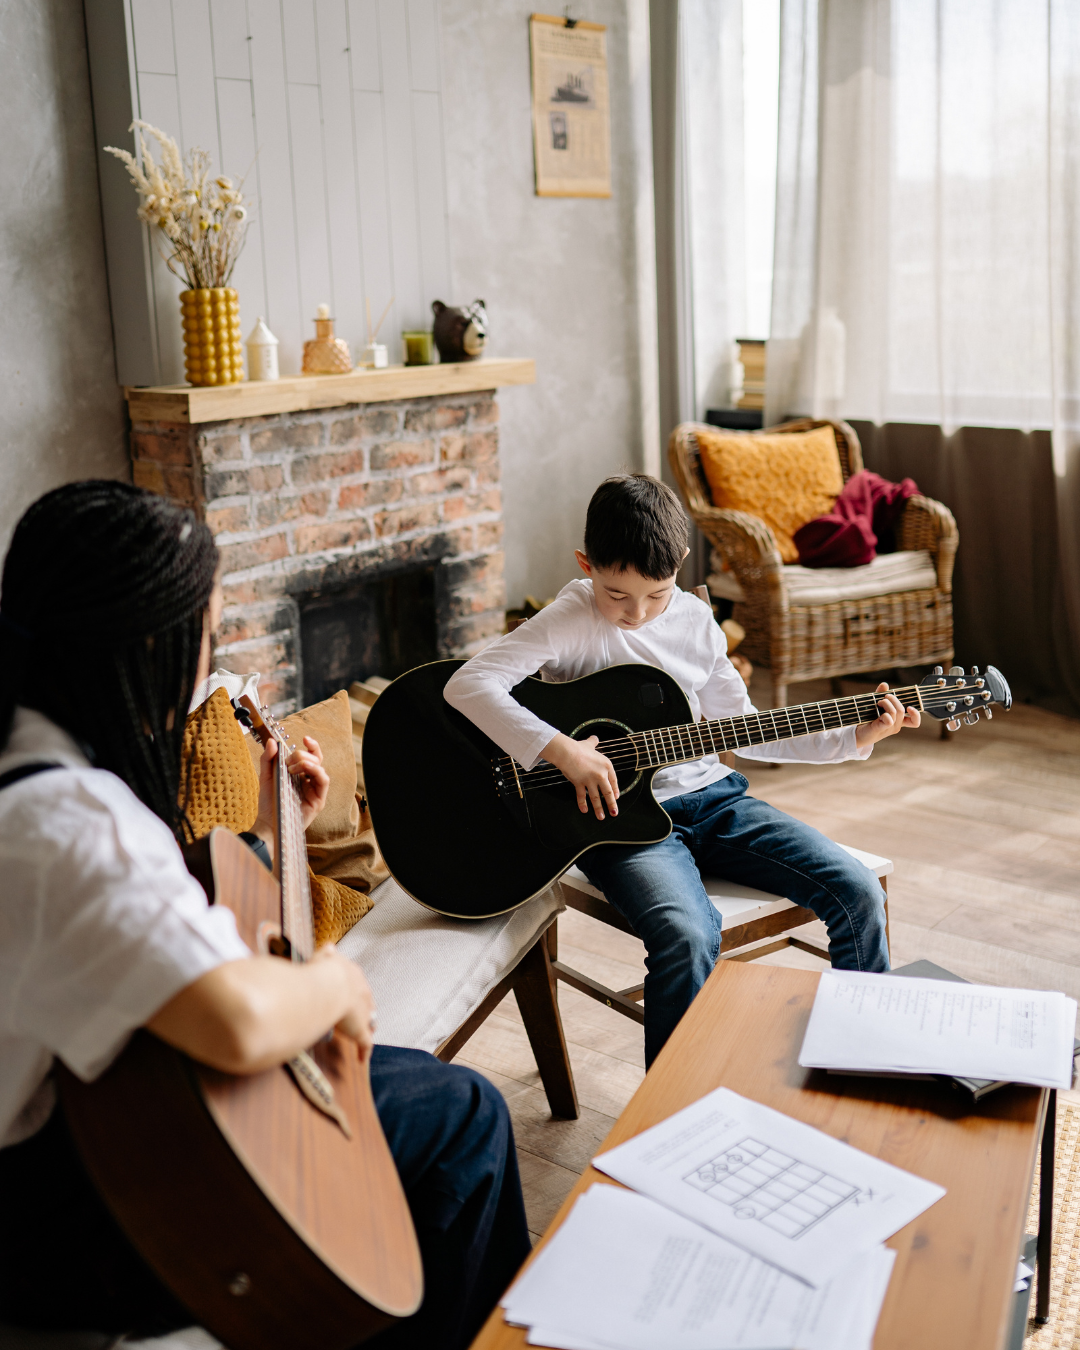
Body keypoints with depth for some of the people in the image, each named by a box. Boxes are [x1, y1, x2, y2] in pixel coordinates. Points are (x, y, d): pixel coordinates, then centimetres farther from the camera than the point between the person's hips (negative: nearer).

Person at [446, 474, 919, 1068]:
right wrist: (561, 750, -28)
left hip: (710, 798, 5)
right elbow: (467, 684, -22)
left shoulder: (695, 621, 5)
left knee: (858, 894, -7)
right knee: (687, 934, -33)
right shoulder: (572, 620, -10)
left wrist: (853, 739, 7)